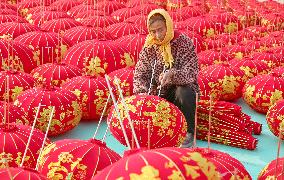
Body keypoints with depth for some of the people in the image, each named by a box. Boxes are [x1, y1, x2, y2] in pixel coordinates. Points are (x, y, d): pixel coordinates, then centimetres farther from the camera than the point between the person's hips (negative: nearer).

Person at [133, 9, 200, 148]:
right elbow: (140, 74, -2)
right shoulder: (149, 47, -1)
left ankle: (190, 132, -17)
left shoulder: (183, 42, -11)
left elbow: (191, 73, -21)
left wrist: (172, 74, -41)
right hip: (159, 94, 3)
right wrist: (142, 93, -22)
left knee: (184, 92, -36)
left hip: (181, 89, -3)